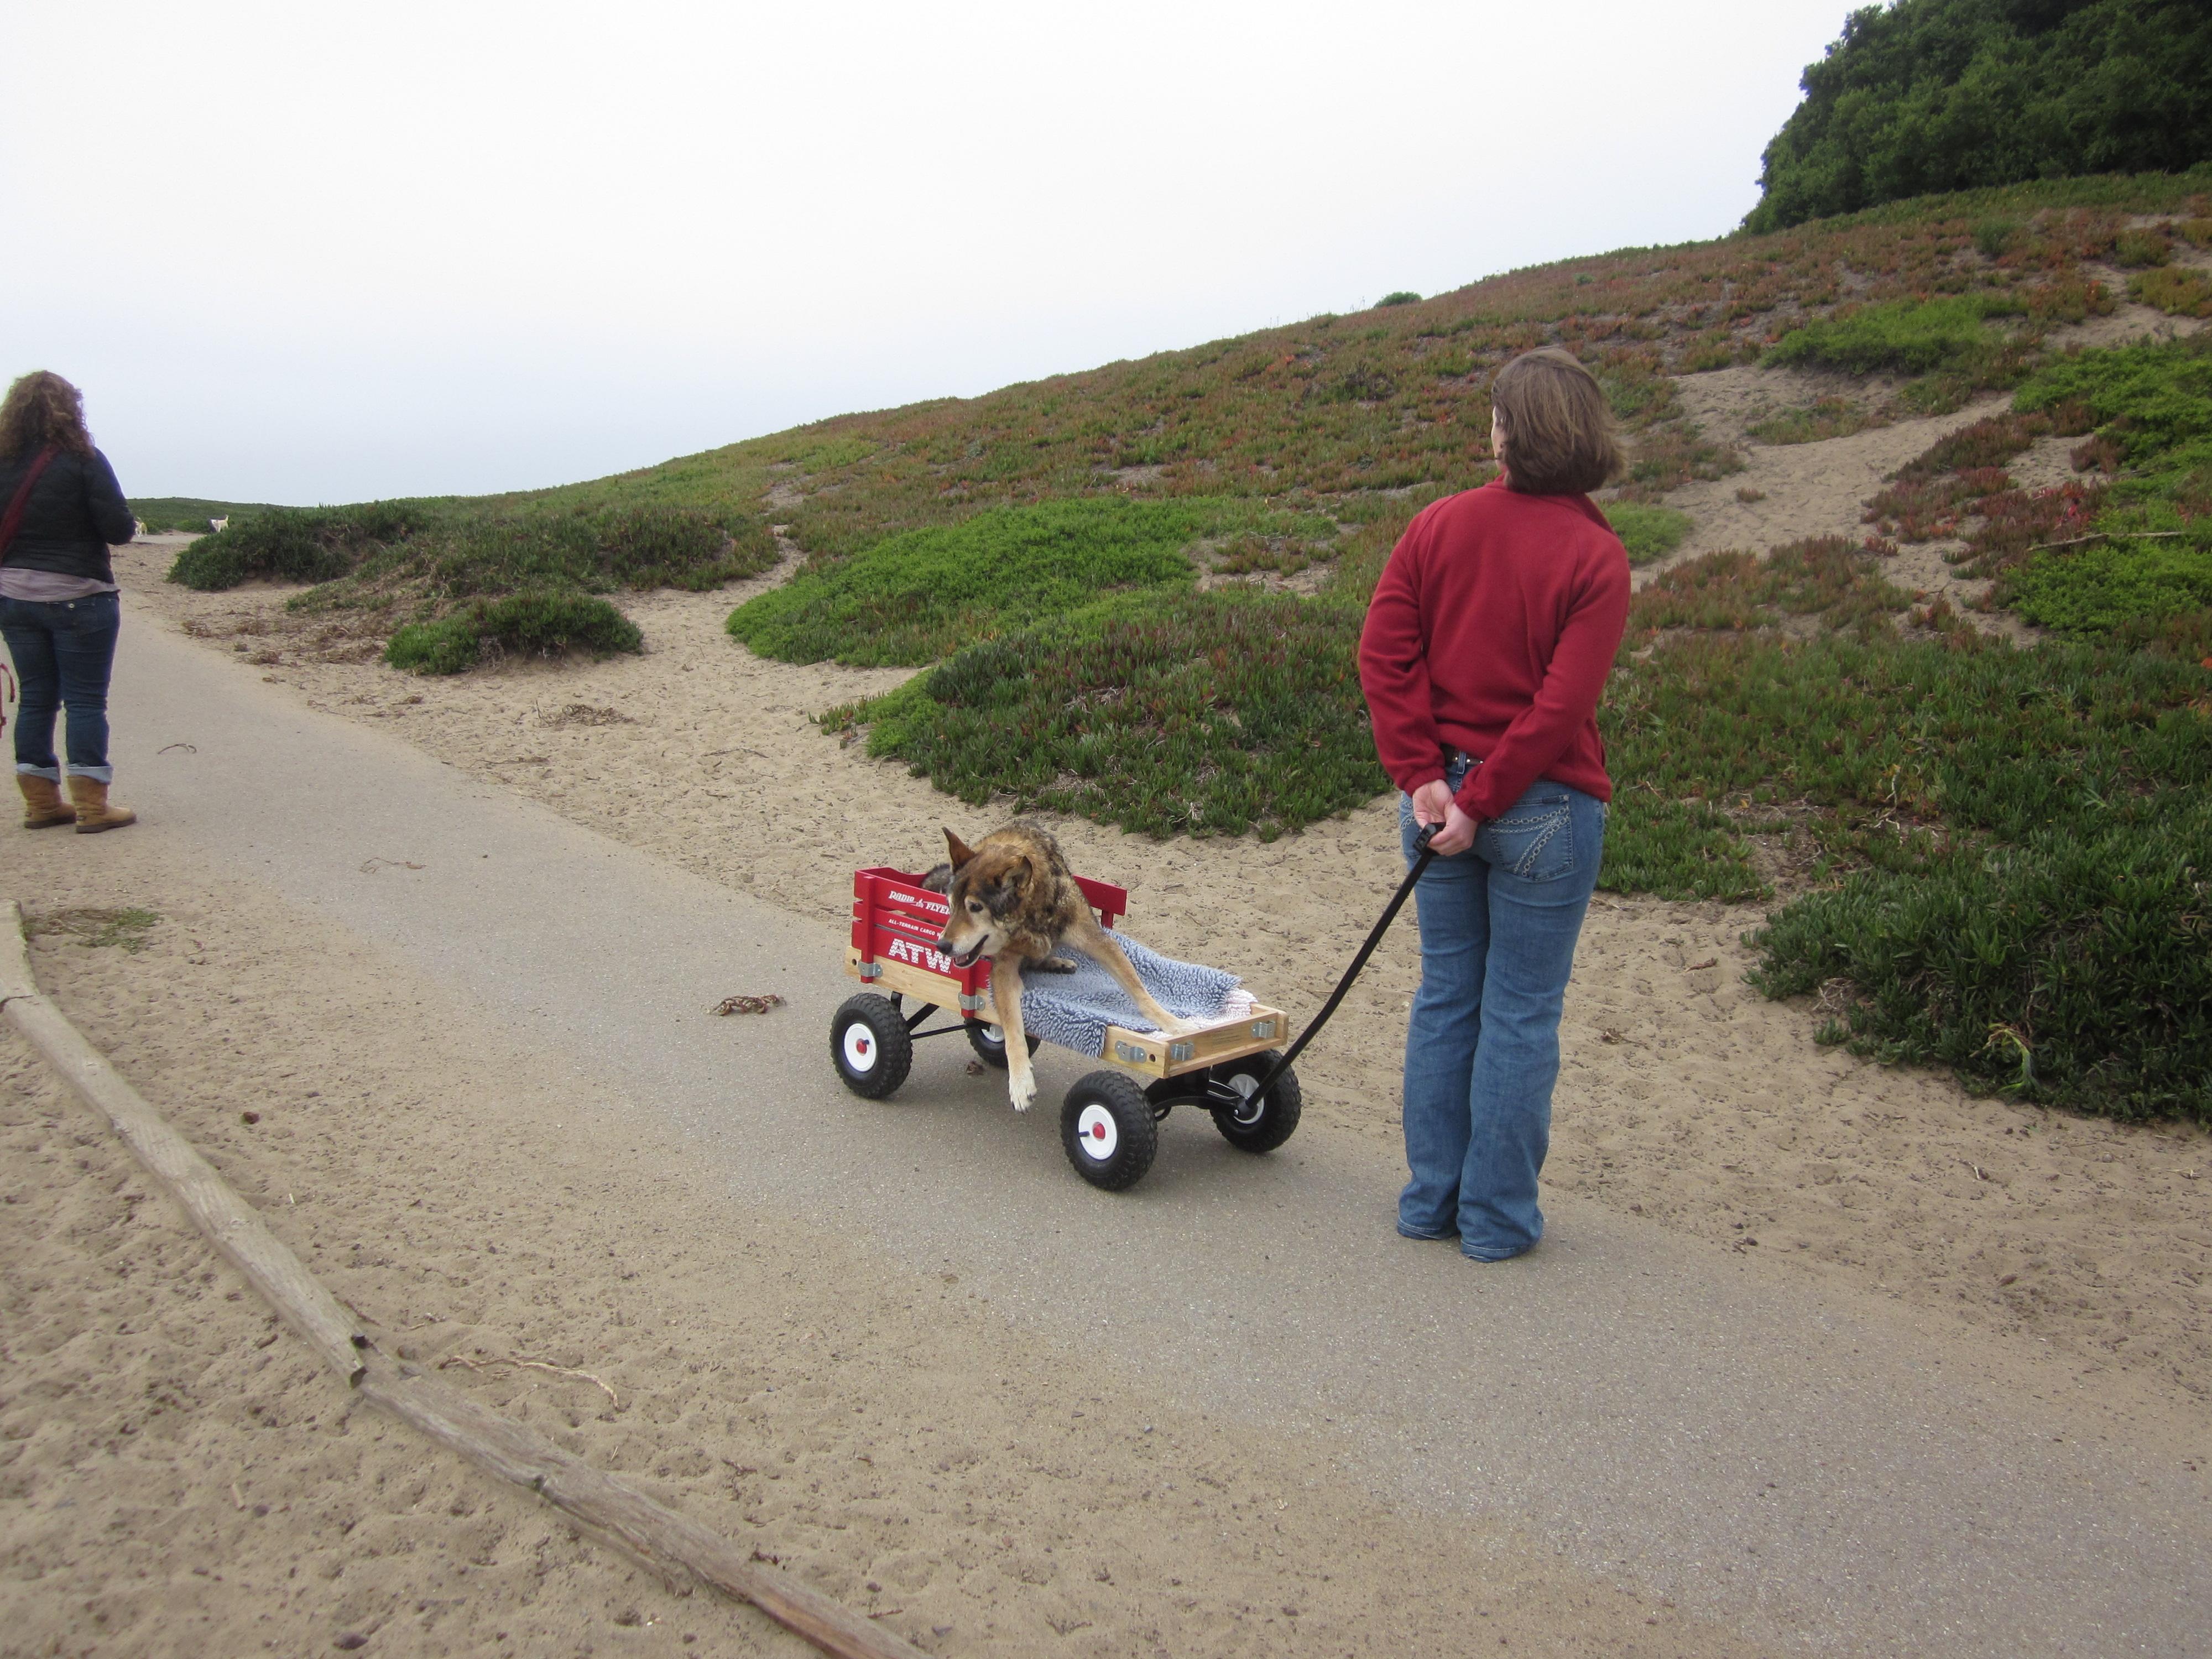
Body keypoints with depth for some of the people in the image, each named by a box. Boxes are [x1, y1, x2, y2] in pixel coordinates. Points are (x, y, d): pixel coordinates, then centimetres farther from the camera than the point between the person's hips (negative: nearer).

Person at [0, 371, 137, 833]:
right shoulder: (83, 460, -11)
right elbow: (119, 529, -13)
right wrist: (131, 524, 7)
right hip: (78, 598, -5)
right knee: (86, 700, 0)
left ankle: (41, 803, 16)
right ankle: (92, 807, 1)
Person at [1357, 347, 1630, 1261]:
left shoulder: (1439, 524, 0)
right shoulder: (1596, 556, -9)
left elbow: (1384, 652, -6)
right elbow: (1564, 702, -17)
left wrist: (1424, 777, -7)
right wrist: (1481, 803, -12)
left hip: (1441, 794, 4)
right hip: (1544, 807, -3)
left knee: (1446, 996, 15)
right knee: (1521, 1013, 7)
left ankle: (1431, 1200, 25)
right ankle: (1497, 1218, 18)